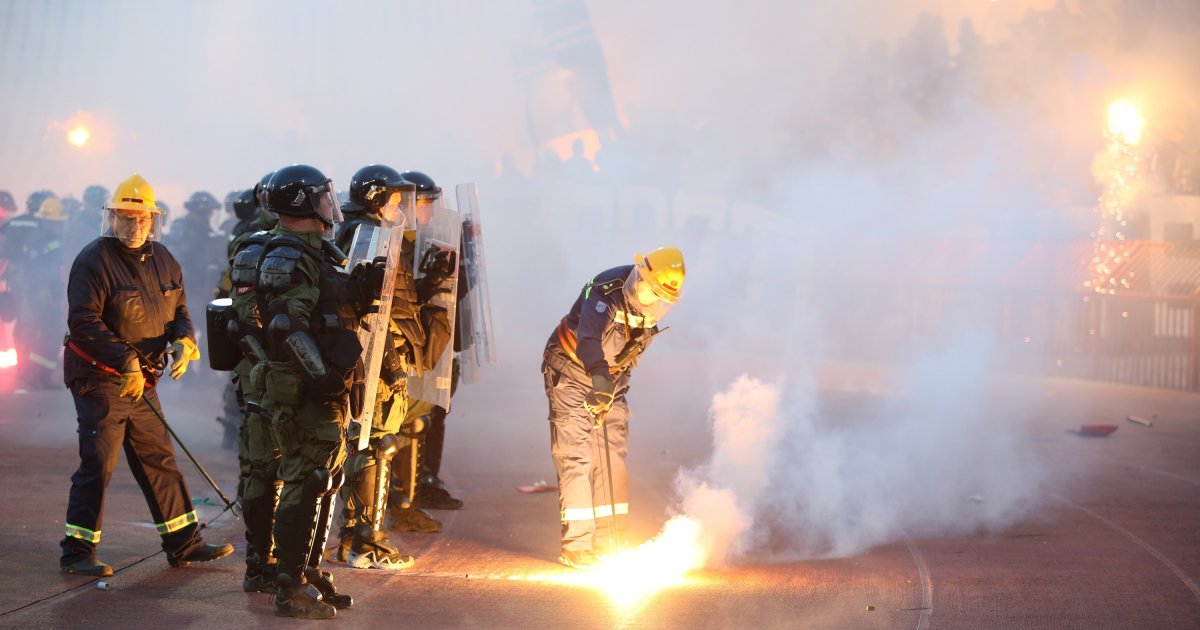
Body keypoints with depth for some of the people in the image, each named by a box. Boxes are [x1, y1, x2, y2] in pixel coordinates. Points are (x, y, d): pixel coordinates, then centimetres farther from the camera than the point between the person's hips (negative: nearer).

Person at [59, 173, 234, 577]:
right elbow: (84, 322, -19)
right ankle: (77, 551, -1)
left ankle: (183, 542, 19)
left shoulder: (162, 260, 10)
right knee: (98, 463, -9)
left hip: (141, 380, 7)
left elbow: (178, 308, 17)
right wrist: (126, 361, -25)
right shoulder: (94, 260, -13)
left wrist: (183, 339, -6)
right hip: (99, 377, -7)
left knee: (159, 459, 12)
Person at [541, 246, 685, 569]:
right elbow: (588, 335, -46)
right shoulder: (606, 291, -29)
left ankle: (606, 543, 11)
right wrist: (599, 374, -61)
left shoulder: (650, 303, -7)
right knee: (575, 456, -11)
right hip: (571, 372, -7)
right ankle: (576, 546, -11)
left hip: (611, 377, 7)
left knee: (612, 457, 4)